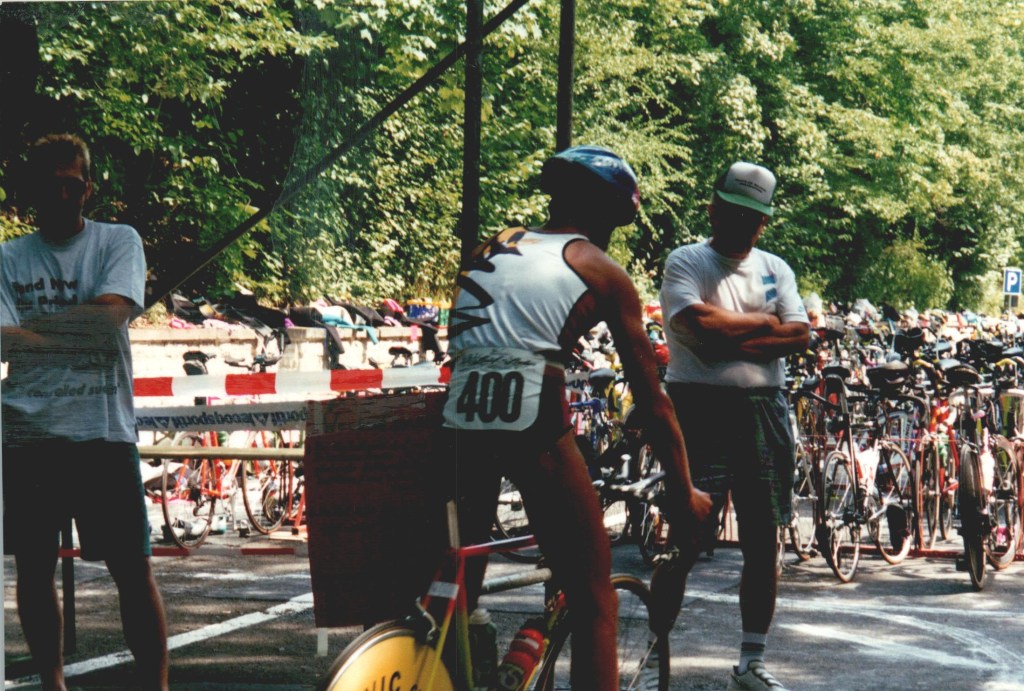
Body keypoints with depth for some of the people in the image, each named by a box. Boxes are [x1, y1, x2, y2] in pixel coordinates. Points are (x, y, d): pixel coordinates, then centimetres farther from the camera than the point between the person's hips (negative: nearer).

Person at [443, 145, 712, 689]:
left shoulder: (490, 249, 24)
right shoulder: (603, 272, 11)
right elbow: (650, 397, 12)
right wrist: (684, 492, 19)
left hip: (460, 420, 5)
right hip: (534, 426, -5)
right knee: (594, 603, 6)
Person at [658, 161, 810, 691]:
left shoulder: (775, 269, 15)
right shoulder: (686, 262, 1)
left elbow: (799, 335, 1)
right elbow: (699, 322, -17)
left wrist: (731, 341, -10)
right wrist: (762, 323, -5)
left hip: (762, 410, 5)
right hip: (701, 407, -5)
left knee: (762, 542, 7)